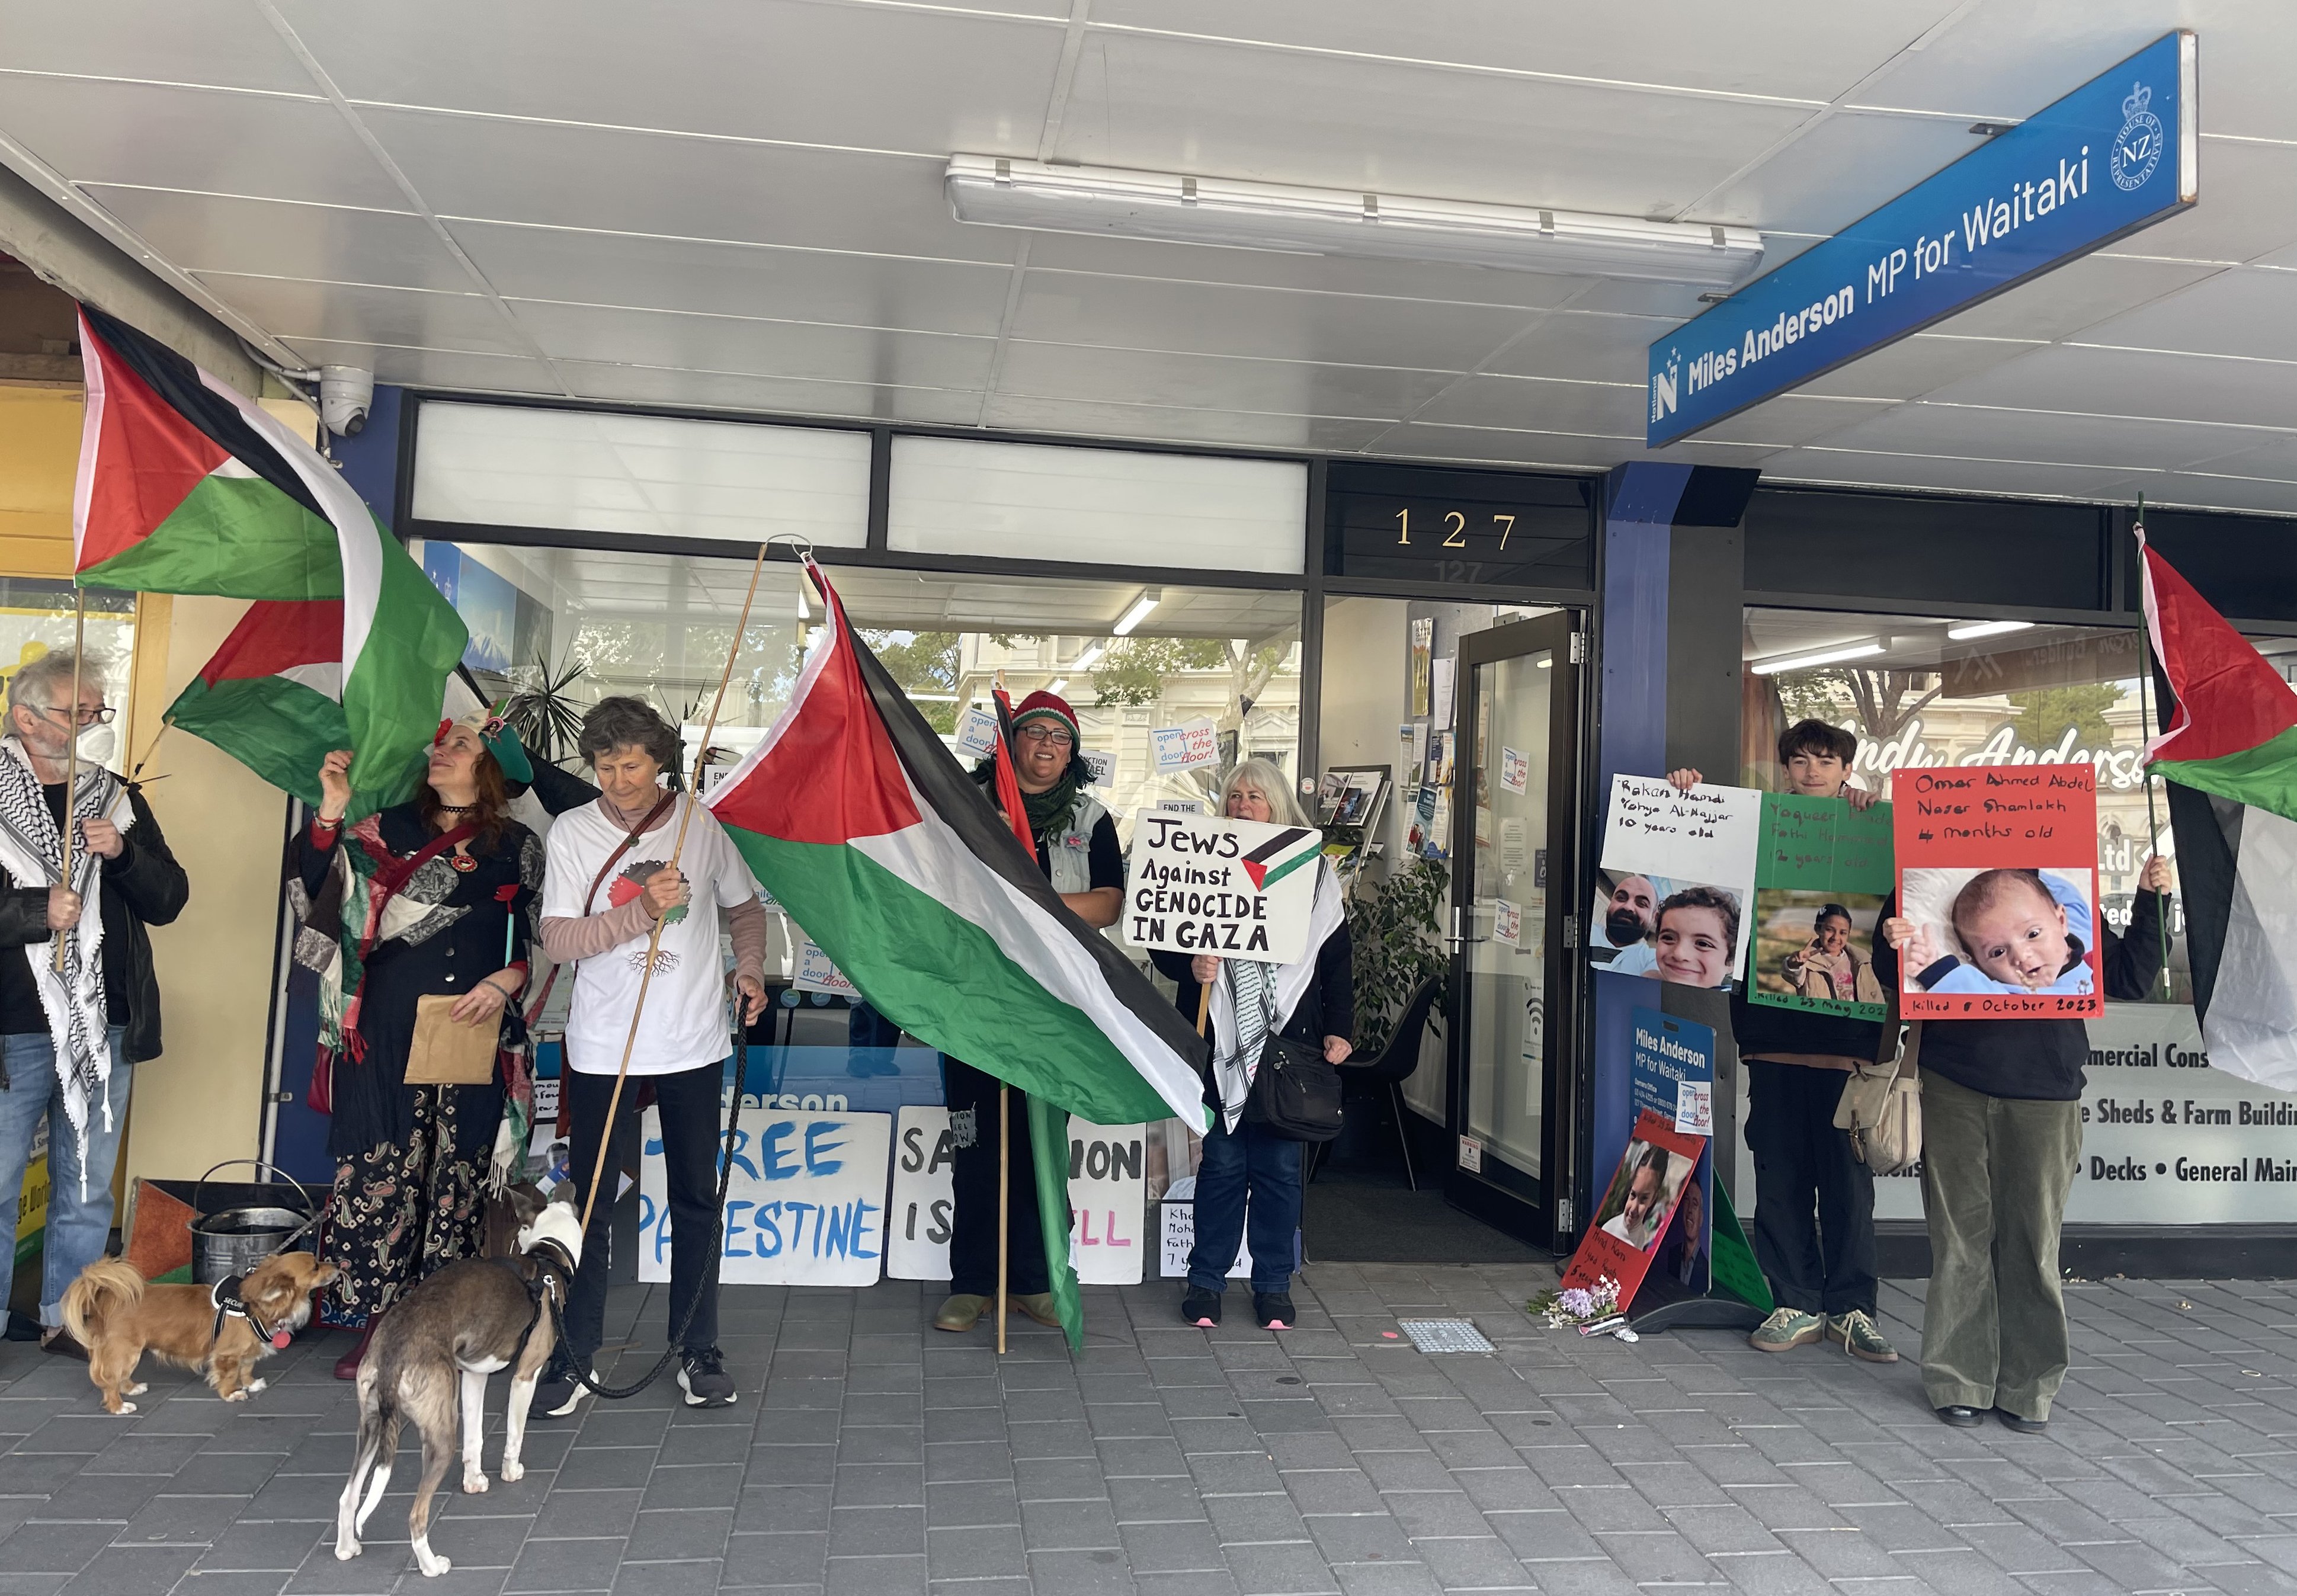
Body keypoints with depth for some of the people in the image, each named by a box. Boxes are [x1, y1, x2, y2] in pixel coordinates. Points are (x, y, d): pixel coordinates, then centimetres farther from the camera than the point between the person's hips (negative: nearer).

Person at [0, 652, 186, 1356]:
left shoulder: (118, 798, 8)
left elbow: (168, 901, 6)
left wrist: (124, 852, -11)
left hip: (106, 1027, 4)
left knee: (88, 1191, 12)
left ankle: (67, 1319, 26)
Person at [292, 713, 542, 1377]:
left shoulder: (518, 847, 8)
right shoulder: (388, 827, 11)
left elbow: (541, 942, 9)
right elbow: (317, 883, 2)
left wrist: (505, 982, -7)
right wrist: (333, 808, -7)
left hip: (470, 1033, 0)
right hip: (387, 1032, 1)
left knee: (457, 1172, 2)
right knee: (380, 1167, -1)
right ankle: (374, 1321, 9)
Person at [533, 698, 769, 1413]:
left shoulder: (702, 825, -1)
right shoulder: (572, 832, -4)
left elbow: (745, 907, 13)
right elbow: (556, 940, -11)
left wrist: (750, 969, -3)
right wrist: (642, 911, -23)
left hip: (694, 1045, 2)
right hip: (603, 1049, -1)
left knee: (696, 1200, 10)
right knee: (590, 1205, 5)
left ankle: (697, 1351, 23)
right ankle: (573, 1355, 18)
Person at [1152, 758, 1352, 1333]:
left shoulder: (1311, 871, 7)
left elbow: (1336, 958, 8)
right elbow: (1162, 943, 6)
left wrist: (1339, 1028, 2)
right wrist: (1189, 966, -14)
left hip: (1289, 1041, 0)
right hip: (1221, 1041, 0)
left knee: (1278, 1164, 6)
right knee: (1222, 1161, 4)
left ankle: (1273, 1284, 19)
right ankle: (1206, 1280, 18)